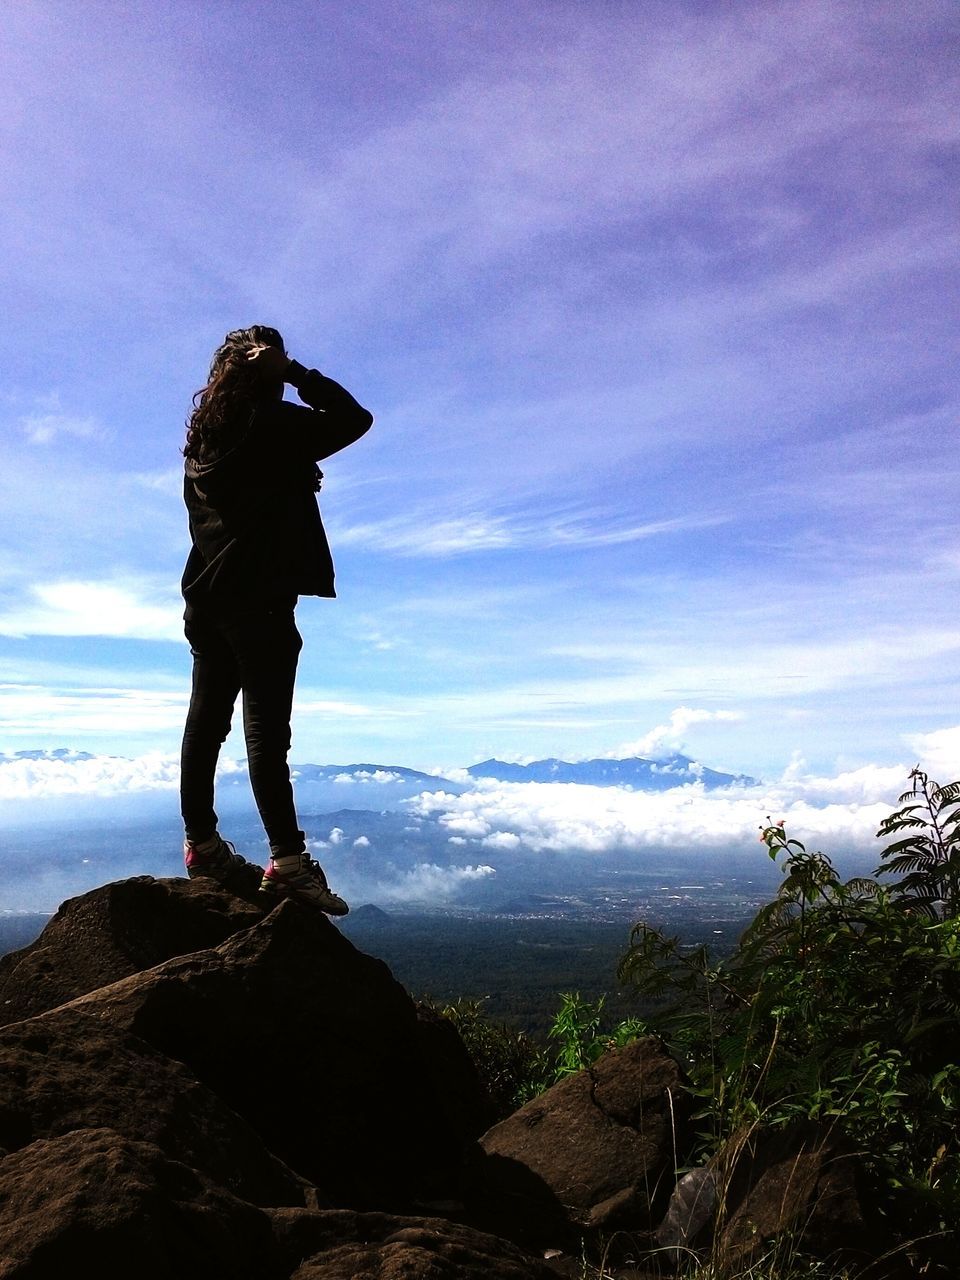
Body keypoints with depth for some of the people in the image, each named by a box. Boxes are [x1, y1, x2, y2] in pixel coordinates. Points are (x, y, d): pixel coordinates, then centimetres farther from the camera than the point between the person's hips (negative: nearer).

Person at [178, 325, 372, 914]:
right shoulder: (272, 421, -7)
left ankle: (202, 843, 16)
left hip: (206, 599, 8)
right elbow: (354, 419, -2)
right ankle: (288, 860, -14)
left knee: (206, 722, 9)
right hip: (260, 600, -8)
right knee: (266, 731, -13)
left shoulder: (204, 431, 15)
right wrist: (295, 371, 1)